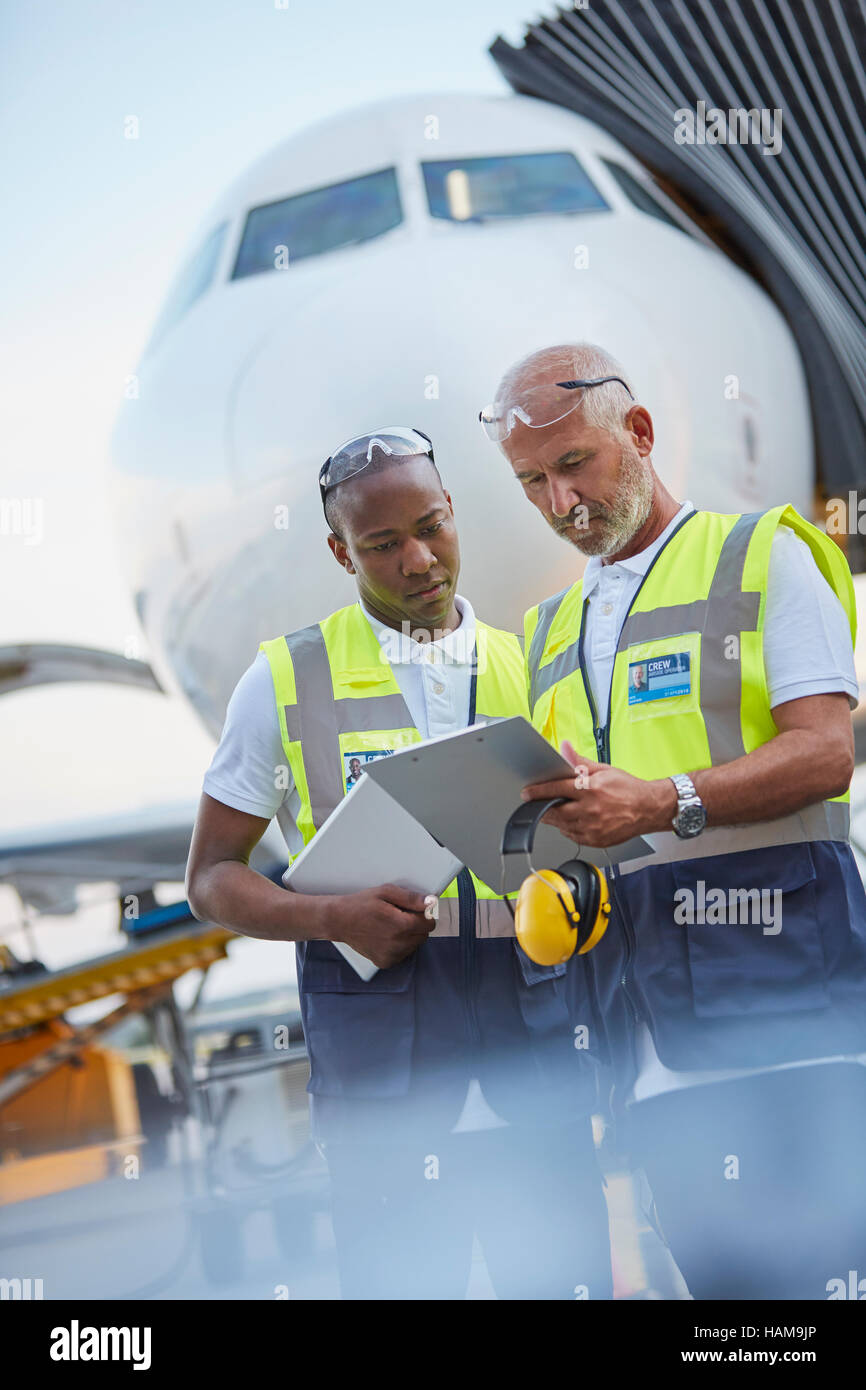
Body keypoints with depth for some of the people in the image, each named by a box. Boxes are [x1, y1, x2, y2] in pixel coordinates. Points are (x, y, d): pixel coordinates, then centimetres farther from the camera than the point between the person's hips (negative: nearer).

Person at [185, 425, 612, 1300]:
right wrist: (337, 916, -12)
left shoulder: (526, 669, 13)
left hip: (532, 1045, 2)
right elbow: (212, 879, 7)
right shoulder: (287, 679, 5)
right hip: (377, 1066, -2)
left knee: (564, 1277, 2)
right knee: (399, 1281, -2)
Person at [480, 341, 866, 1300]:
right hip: (638, 988, 5)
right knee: (718, 1269, 2)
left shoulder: (765, 555, 4)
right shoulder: (551, 629, 23)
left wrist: (660, 804, -22)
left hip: (773, 954, -5)